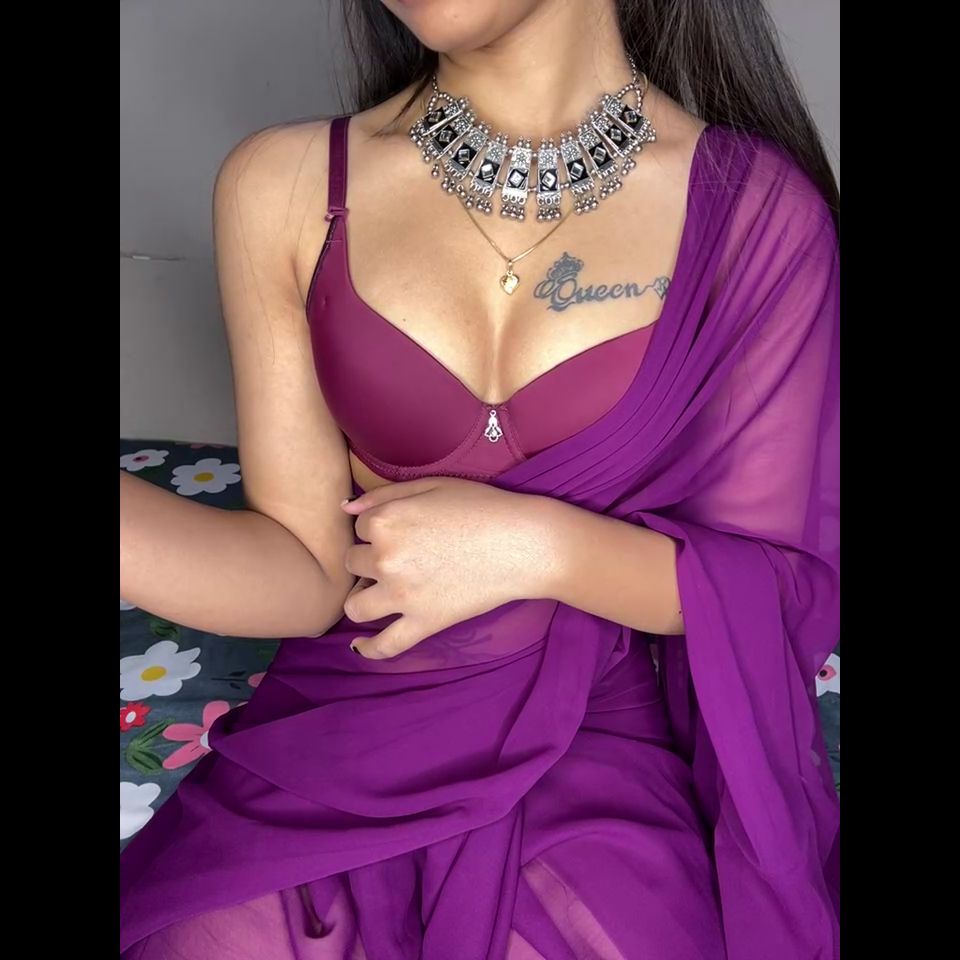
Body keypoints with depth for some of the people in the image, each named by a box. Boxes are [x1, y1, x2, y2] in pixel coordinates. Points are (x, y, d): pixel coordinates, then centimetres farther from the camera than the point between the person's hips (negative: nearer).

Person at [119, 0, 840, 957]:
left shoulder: (757, 208, -7)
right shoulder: (285, 188, -4)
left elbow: (794, 588, -3)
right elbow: (307, 572, -7)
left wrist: (534, 546, -16)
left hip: (599, 750, -1)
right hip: (336, 735, 2)